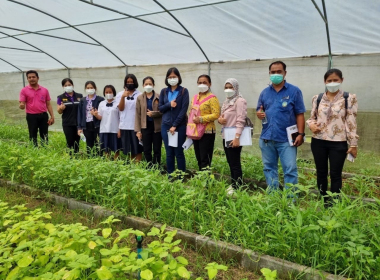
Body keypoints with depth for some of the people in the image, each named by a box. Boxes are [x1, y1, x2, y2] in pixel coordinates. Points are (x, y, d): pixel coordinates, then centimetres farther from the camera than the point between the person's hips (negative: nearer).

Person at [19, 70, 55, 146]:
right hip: (31, 116, -2)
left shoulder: (45, 90, 7)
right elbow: (22, 105, -3)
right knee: (33, 136, 3)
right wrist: (21, 106, -28)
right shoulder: (24, 90, 0)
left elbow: (48, 104, 8)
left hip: (43, 115, 2)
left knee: (44, 136, 7)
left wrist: (52, 116, 0)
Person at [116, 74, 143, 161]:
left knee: (137, 148, 0)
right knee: (128, 149, 10)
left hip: (136, 125, -2)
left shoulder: (139, 94, 1)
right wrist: (123, 97, -17)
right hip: (124, 126, 2)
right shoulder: (120, 94, 7)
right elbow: (121, 108, -2)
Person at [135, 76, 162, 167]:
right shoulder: (140, 98, 5)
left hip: (157, 126, -1)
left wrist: (153, 113, -17)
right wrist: (138, 130, -1)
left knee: (157, 150, 6)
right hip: (145, 127, 2)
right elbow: (138, 115, 3)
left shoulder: (159, 97, 0)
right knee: (146, 150, 6)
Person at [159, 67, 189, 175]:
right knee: (169, 153, 7)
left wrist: (175, 125, -13)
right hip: (166, 126, 3)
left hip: (180, 126, -3)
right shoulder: (163, 91, 9)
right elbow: (160, 108, 7)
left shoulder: (184, 91, -2)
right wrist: (169, 104, -13)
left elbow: (184, 110, -8)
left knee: (179, 153, 1)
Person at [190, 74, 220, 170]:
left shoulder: (212, 98, -7)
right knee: (198, 158, 14)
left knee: (205, 159, -5)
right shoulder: (195, 97, 14)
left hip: (207, 132, -7)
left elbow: (216, 114, -15)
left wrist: (201, 119, -21)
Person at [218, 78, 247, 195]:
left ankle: (237, 188, 5)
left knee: (235, 163, -3)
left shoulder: (240, 101, -10)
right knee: (230, 162, 14)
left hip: (234, 136, -9)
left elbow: (240, 120, -18)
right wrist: (219, 119, -2)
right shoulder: (226, 101, 16)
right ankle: (233, 185, 23)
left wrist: (237, 137, -25)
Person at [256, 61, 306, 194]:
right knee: (269, 168, 13)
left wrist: (300, 134, -11)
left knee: (290, 170, -2)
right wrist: (259, 113, -8)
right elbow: (259, 110, 17)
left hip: (286, 138, -4)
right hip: (266, 138, 4)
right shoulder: (264, 92, 10)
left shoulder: (294, 91, -1)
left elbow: (300, 114, -3)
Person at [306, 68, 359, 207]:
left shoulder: (349, 98, -2)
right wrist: (311, 124, -10)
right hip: (318, 141, 3)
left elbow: (351, 122, -3)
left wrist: (353, 144, -5)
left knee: (335, 175, 4)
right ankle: (323, 202, 28)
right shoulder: (317, 98, 5)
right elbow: (312, 117, 13)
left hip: (338, 143, -3)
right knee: (321, 173, 12)